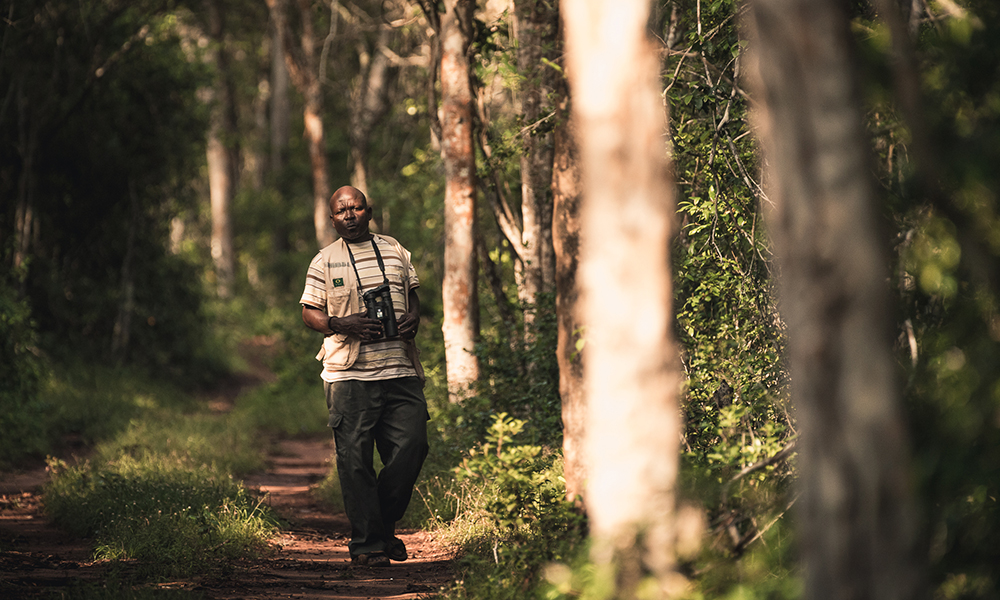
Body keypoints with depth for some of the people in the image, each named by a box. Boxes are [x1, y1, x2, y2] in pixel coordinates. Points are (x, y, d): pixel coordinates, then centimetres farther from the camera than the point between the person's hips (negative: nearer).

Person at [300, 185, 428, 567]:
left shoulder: (395, 252, 15)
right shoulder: (324, 262, 7)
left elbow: (412, 295, 23)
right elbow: (309, 314, 6)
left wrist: (413, 317, 0)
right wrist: (343, 325, -12)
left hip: (400, 368, 3)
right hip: (349, 374, -2)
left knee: (412, 446, -5)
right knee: (355, 460, -5)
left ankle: (384, 525, 16)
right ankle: (366, 543, 3)